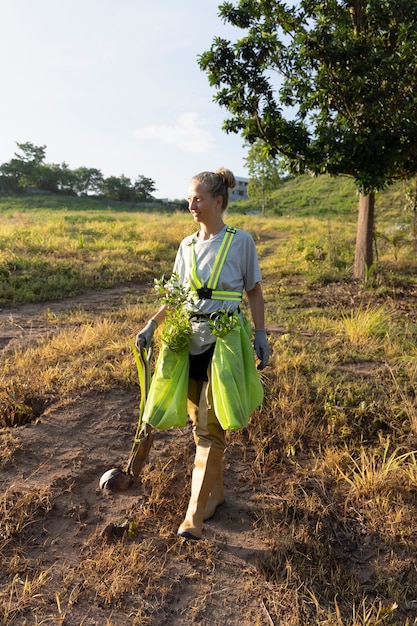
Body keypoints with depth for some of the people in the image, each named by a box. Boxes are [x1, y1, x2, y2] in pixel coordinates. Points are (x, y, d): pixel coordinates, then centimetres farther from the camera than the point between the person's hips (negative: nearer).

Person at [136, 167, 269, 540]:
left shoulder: (241, 241, -2)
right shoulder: (187, 246, 10)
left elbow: (254, 292, 3)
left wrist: (261, 335, -4)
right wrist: (153, 324, 2)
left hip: (225, 343, -5)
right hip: (191, 342, 5)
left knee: (210, 428, -6)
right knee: (200, 424, 13)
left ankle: (194, 515, 0)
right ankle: (216, 493, 31)